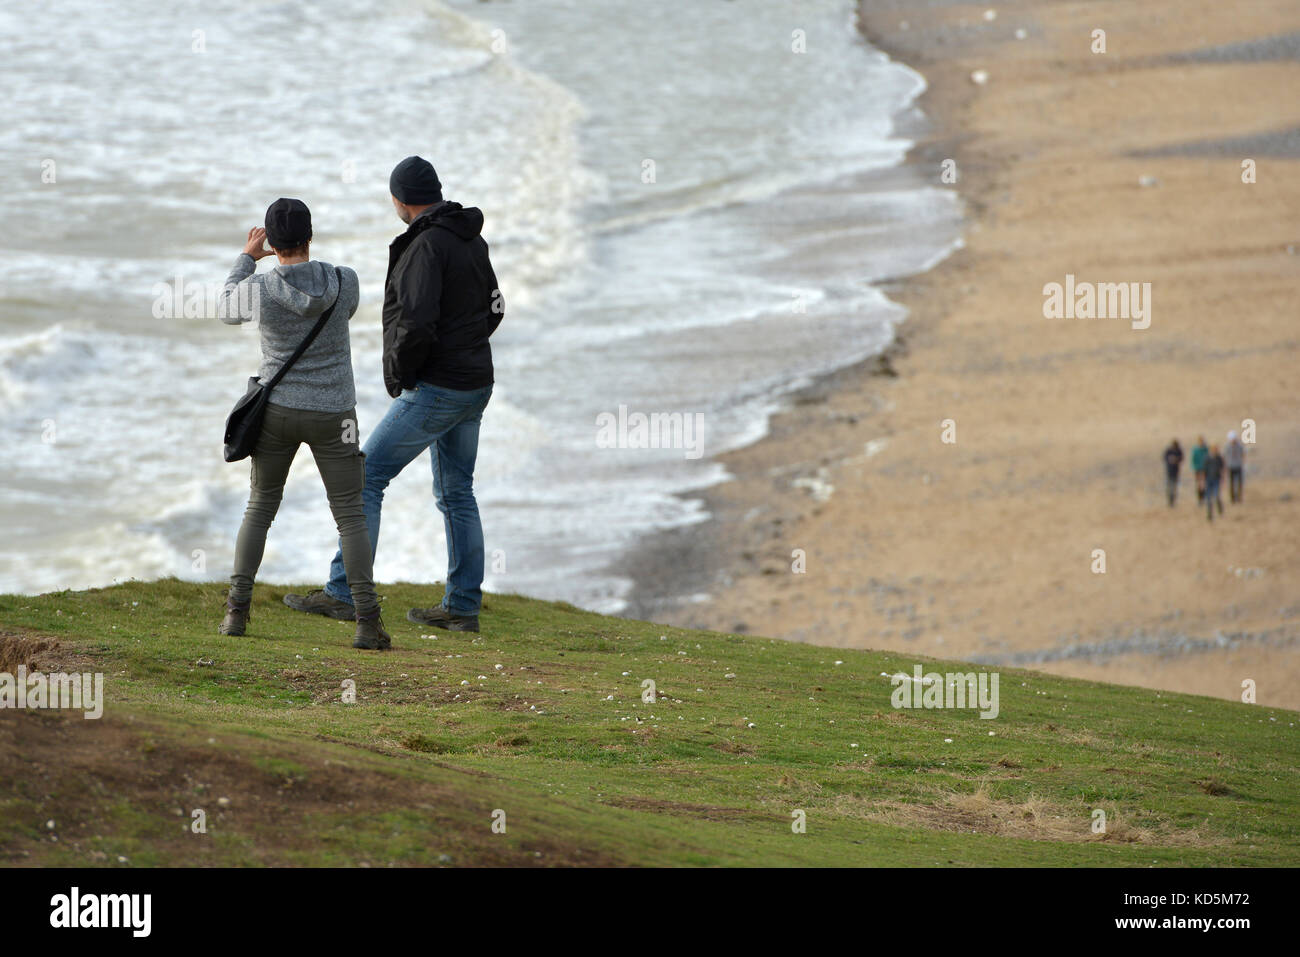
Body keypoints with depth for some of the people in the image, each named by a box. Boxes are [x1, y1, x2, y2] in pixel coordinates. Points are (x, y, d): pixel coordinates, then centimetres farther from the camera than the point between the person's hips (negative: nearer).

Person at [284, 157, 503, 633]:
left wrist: (399, 375, -12)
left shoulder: (427, 246, -19)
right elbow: (492, 310, 22)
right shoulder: (472, 241, 10)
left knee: (366, 478, -2)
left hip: (434, 391, -9)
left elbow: (417, 322, -28)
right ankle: (462, 606, 15)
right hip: (474, 385, 9)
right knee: (456, 493, 14)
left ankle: (343, 591, -3)